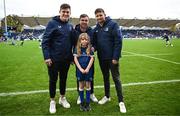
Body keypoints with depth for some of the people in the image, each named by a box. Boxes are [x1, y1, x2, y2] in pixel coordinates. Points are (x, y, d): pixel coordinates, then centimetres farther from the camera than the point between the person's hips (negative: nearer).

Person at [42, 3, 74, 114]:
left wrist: (72, 56, 12)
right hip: (54, 59, -4)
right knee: (53, 80, 8)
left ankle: (62, 98, 34)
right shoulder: (52, 23, -8)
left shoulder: (70, 26, 8)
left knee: (63, 79, 16)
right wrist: (47, 57, -17)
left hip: (66, 59, 5)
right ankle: (52, 101, 26)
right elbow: (45, 41, -12)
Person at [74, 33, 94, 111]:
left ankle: (88, 103, 16)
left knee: (88, 85, 6)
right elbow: (75, 59, -5)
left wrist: (87, 69, -14)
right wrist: (80, 69, -12)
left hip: (88, 70, 0)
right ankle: (82, 103, 20)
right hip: (80, 70, 1)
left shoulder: (90, 48, -2)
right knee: (81, 86, 9)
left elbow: (92, 58, -6)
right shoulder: (77, 48, -2)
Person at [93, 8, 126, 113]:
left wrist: (116, 57, -19)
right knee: (105, 77, 18)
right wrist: (93, 47, -11)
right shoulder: (96, 28, 7)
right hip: (102, 58, 6)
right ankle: (107, 96, 35)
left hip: (112, 58, -6)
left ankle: (121, 102, 11)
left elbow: (118, 41, -15)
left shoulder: (113, 24, -11)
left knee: (116, 79, 0)